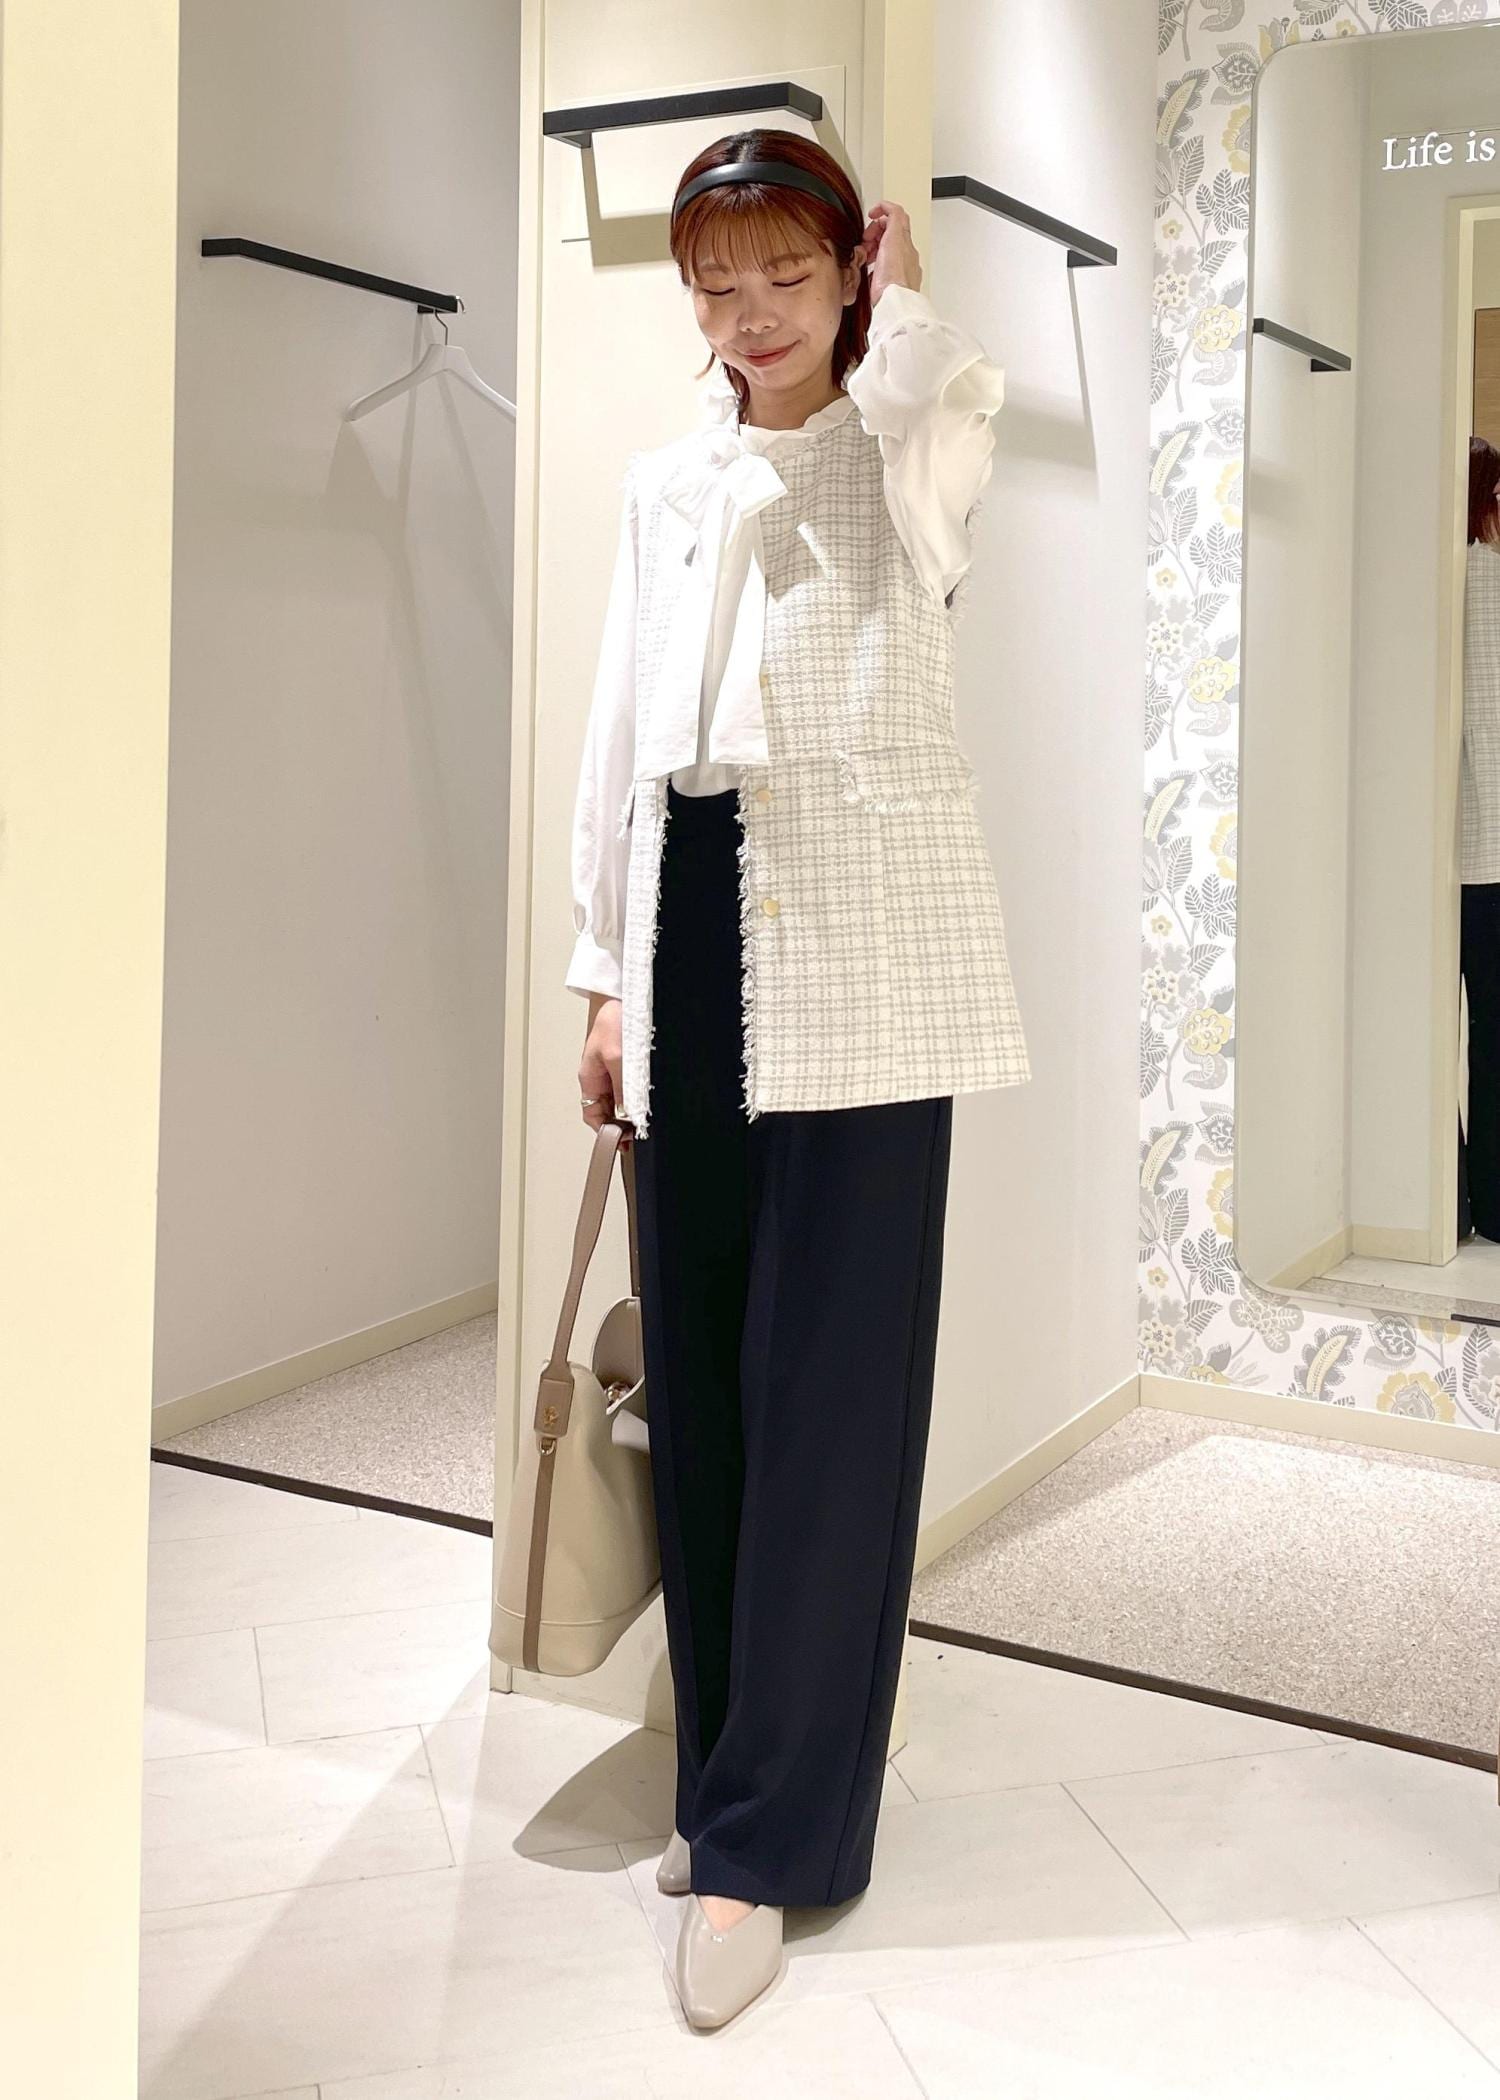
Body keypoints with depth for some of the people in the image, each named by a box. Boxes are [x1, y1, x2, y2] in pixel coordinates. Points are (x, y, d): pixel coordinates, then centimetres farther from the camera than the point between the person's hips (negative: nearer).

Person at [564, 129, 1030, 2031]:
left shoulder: (904, 459, 4)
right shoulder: (664, 482, 18)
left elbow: (948, 385, -22)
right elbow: (621, 734, 17)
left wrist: (895, 293, 1)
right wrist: (606, 977, 11)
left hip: (860, 947, -5)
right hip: (695, 934, 5)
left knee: (830, 1382, -6)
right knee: (699, 1375, 7)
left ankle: (767, 1841, 2)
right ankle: (739, 1775, 21)